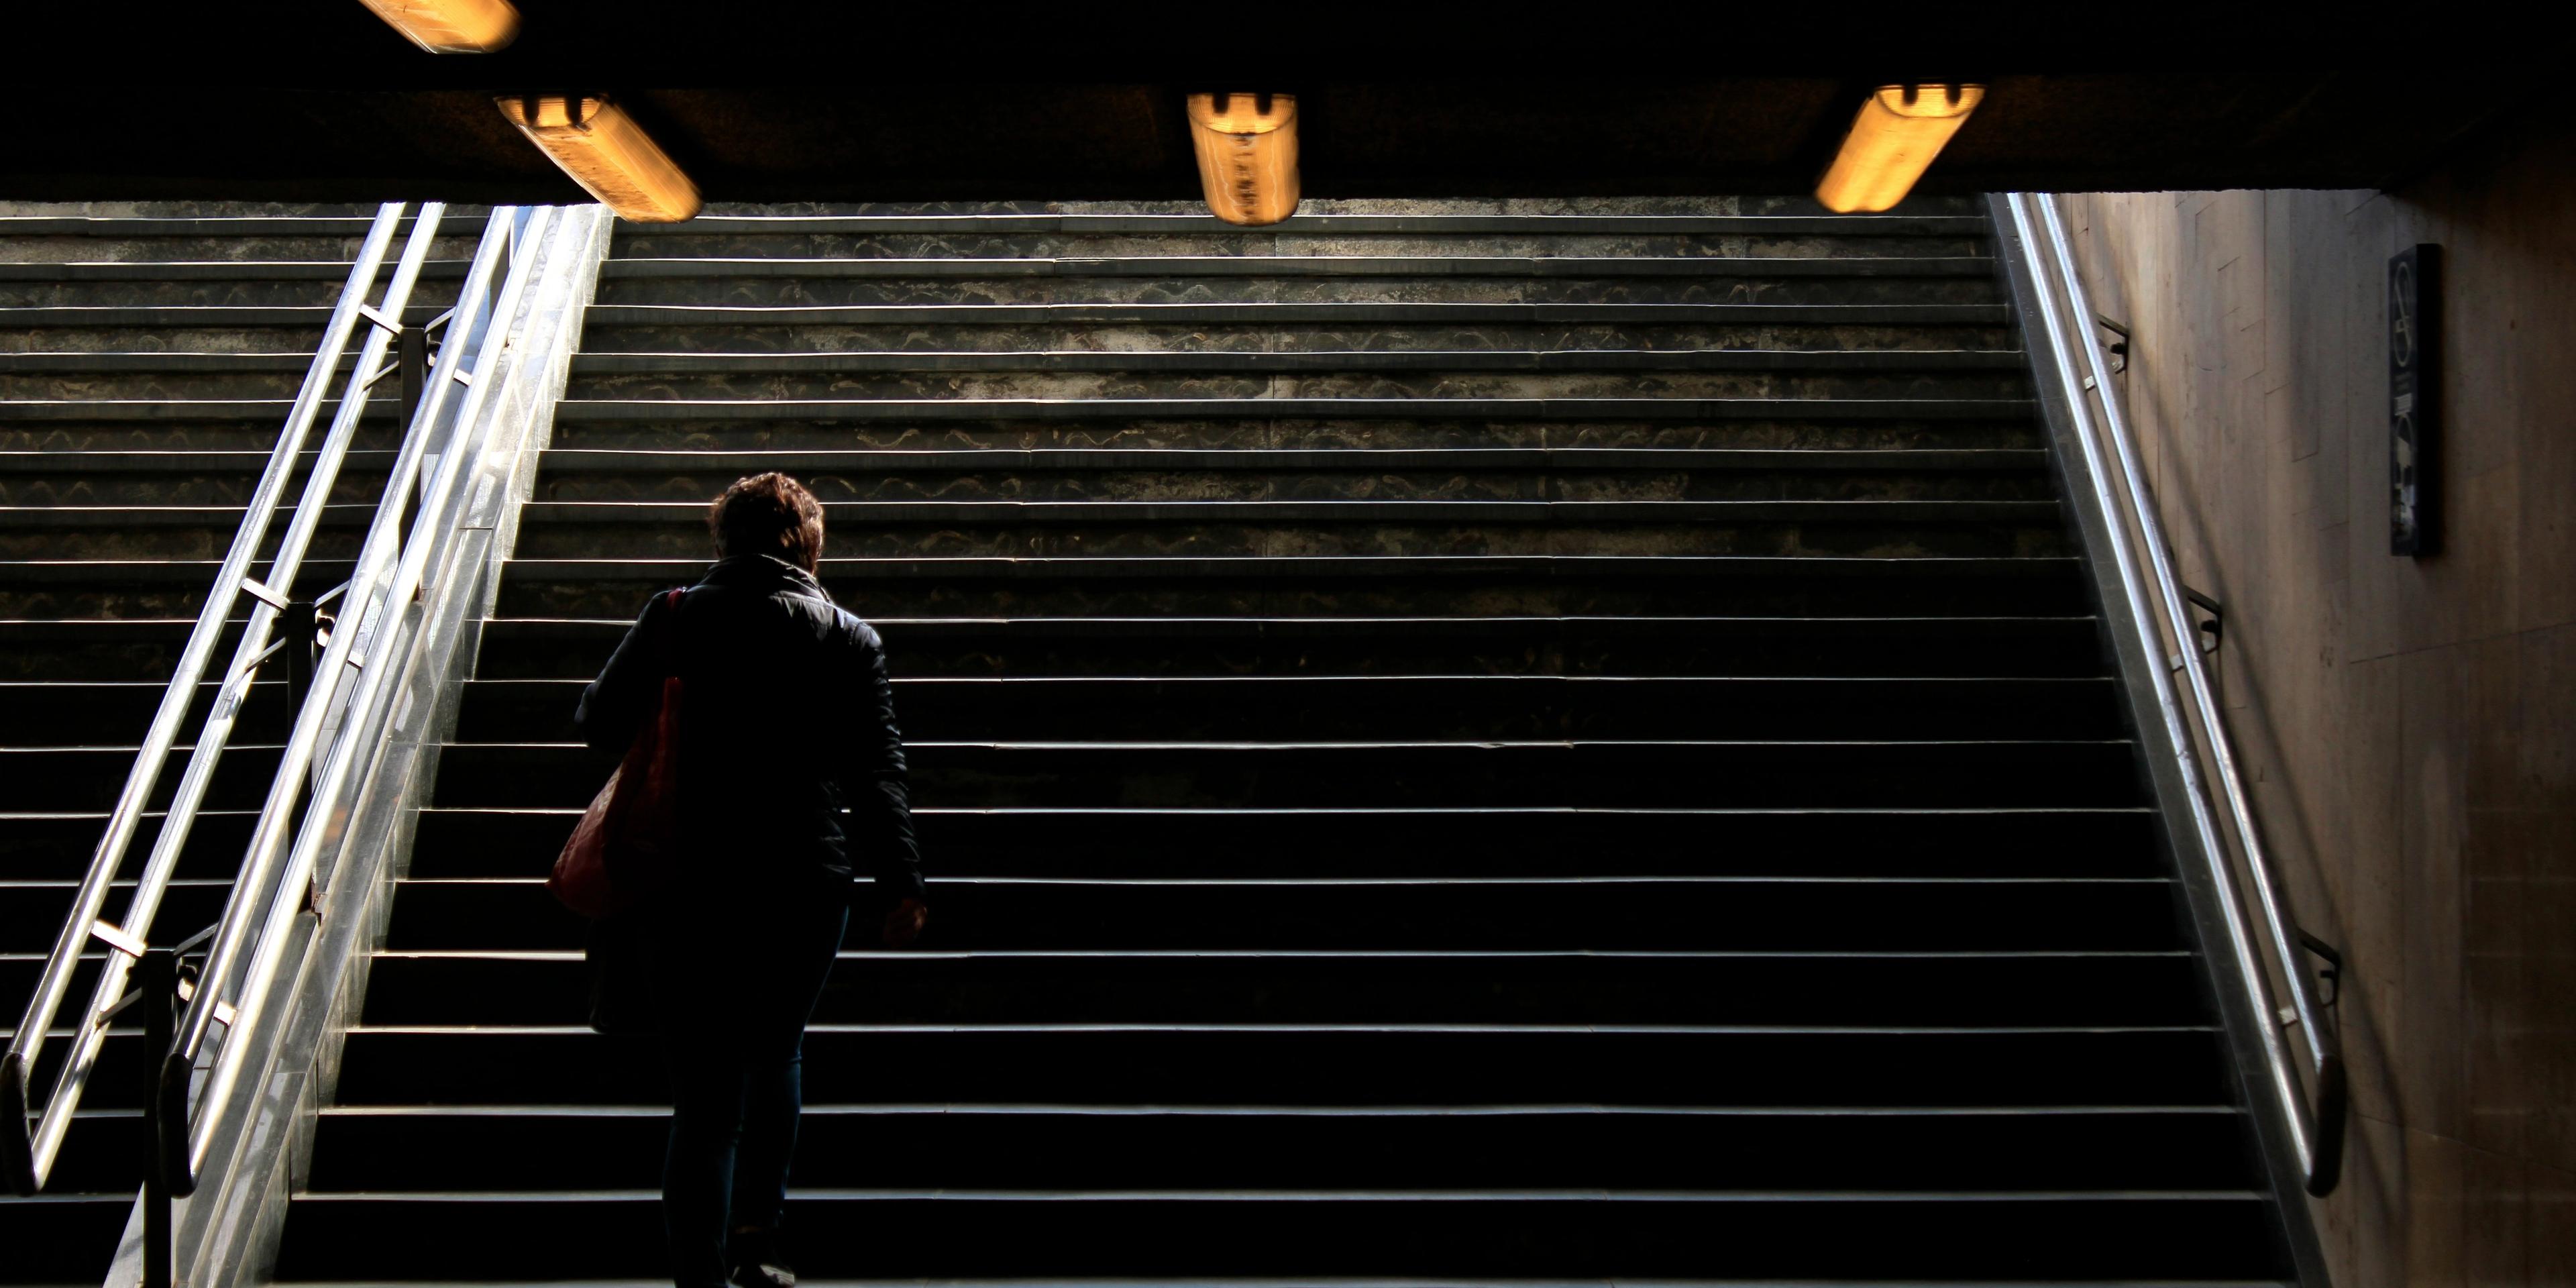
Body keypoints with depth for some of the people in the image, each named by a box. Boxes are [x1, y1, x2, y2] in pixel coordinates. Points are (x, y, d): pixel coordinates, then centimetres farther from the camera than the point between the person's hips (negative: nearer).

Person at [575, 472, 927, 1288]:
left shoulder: (672, 621, 0)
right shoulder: (850, 641, 0)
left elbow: (597, 725, 5)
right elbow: (879, 774, -2)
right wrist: (902, 884, 4)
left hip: (686, 889, -1)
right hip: (804, 888, 1)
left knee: (705, 1097, 5)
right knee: (775, 1057, 23)